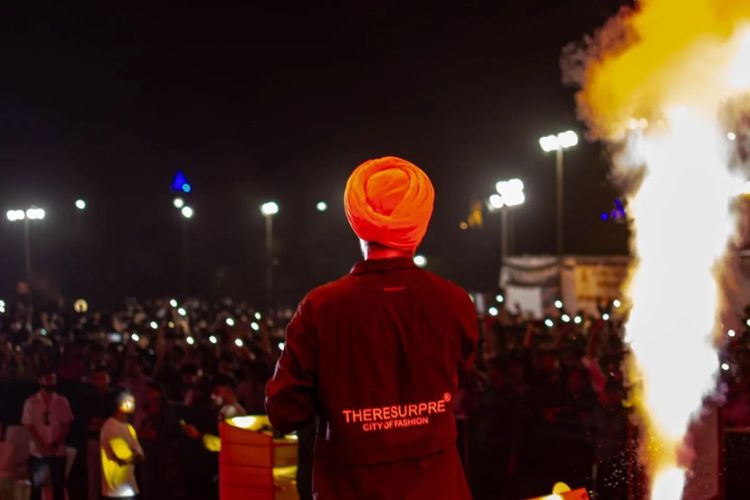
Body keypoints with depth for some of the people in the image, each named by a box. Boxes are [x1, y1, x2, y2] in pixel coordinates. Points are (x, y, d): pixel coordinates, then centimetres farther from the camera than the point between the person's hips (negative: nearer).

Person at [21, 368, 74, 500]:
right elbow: (30, 427, -5)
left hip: (58, 452, 1)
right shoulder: (31, 402, -2)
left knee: (59, 486, 5)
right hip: (37, 452, -1)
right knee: (36, 488, 4)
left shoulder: (62, 401, 2)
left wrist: (56, 444, -15)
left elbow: (66, 426, 0)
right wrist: (42, 447, -16)